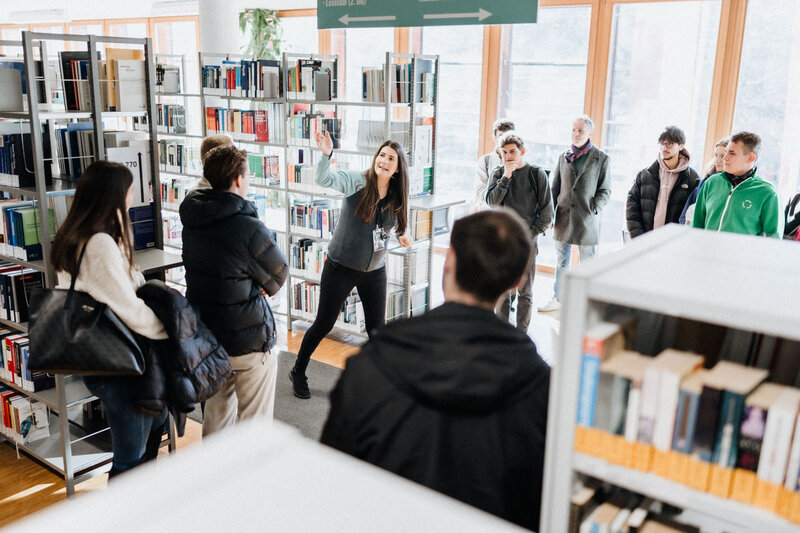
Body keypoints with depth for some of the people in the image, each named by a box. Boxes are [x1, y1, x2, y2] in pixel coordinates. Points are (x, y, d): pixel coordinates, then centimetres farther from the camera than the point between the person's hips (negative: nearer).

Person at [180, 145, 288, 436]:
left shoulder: (192, 220, 1)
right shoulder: (249, 228, -22)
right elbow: (278, 277, -9)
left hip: (205, 335, 8)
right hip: (249, 340, -7)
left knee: (215, 412, 24)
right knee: (255, 421, 8)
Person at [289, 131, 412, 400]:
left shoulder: (397, 198, -1)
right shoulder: (357, 180, -15)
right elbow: (323, 179, -32)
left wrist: (400, 236, 1)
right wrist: (327, 154, -48)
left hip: (374, 271, 4)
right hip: (341, 267, -4)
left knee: (377, 328, 11)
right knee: (324, 324, 8)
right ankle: (298, 372, 29)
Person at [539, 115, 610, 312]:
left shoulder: (601, 158, -1)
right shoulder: (563, 157, 9)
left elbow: (605, 190, 2)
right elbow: (555, 188, 12)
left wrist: (594, 209, -12)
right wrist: (551, 213, 3)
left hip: (586, 218, -3)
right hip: (563, 217, 3)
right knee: (561, 261, 11)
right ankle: (558, 299, 23)